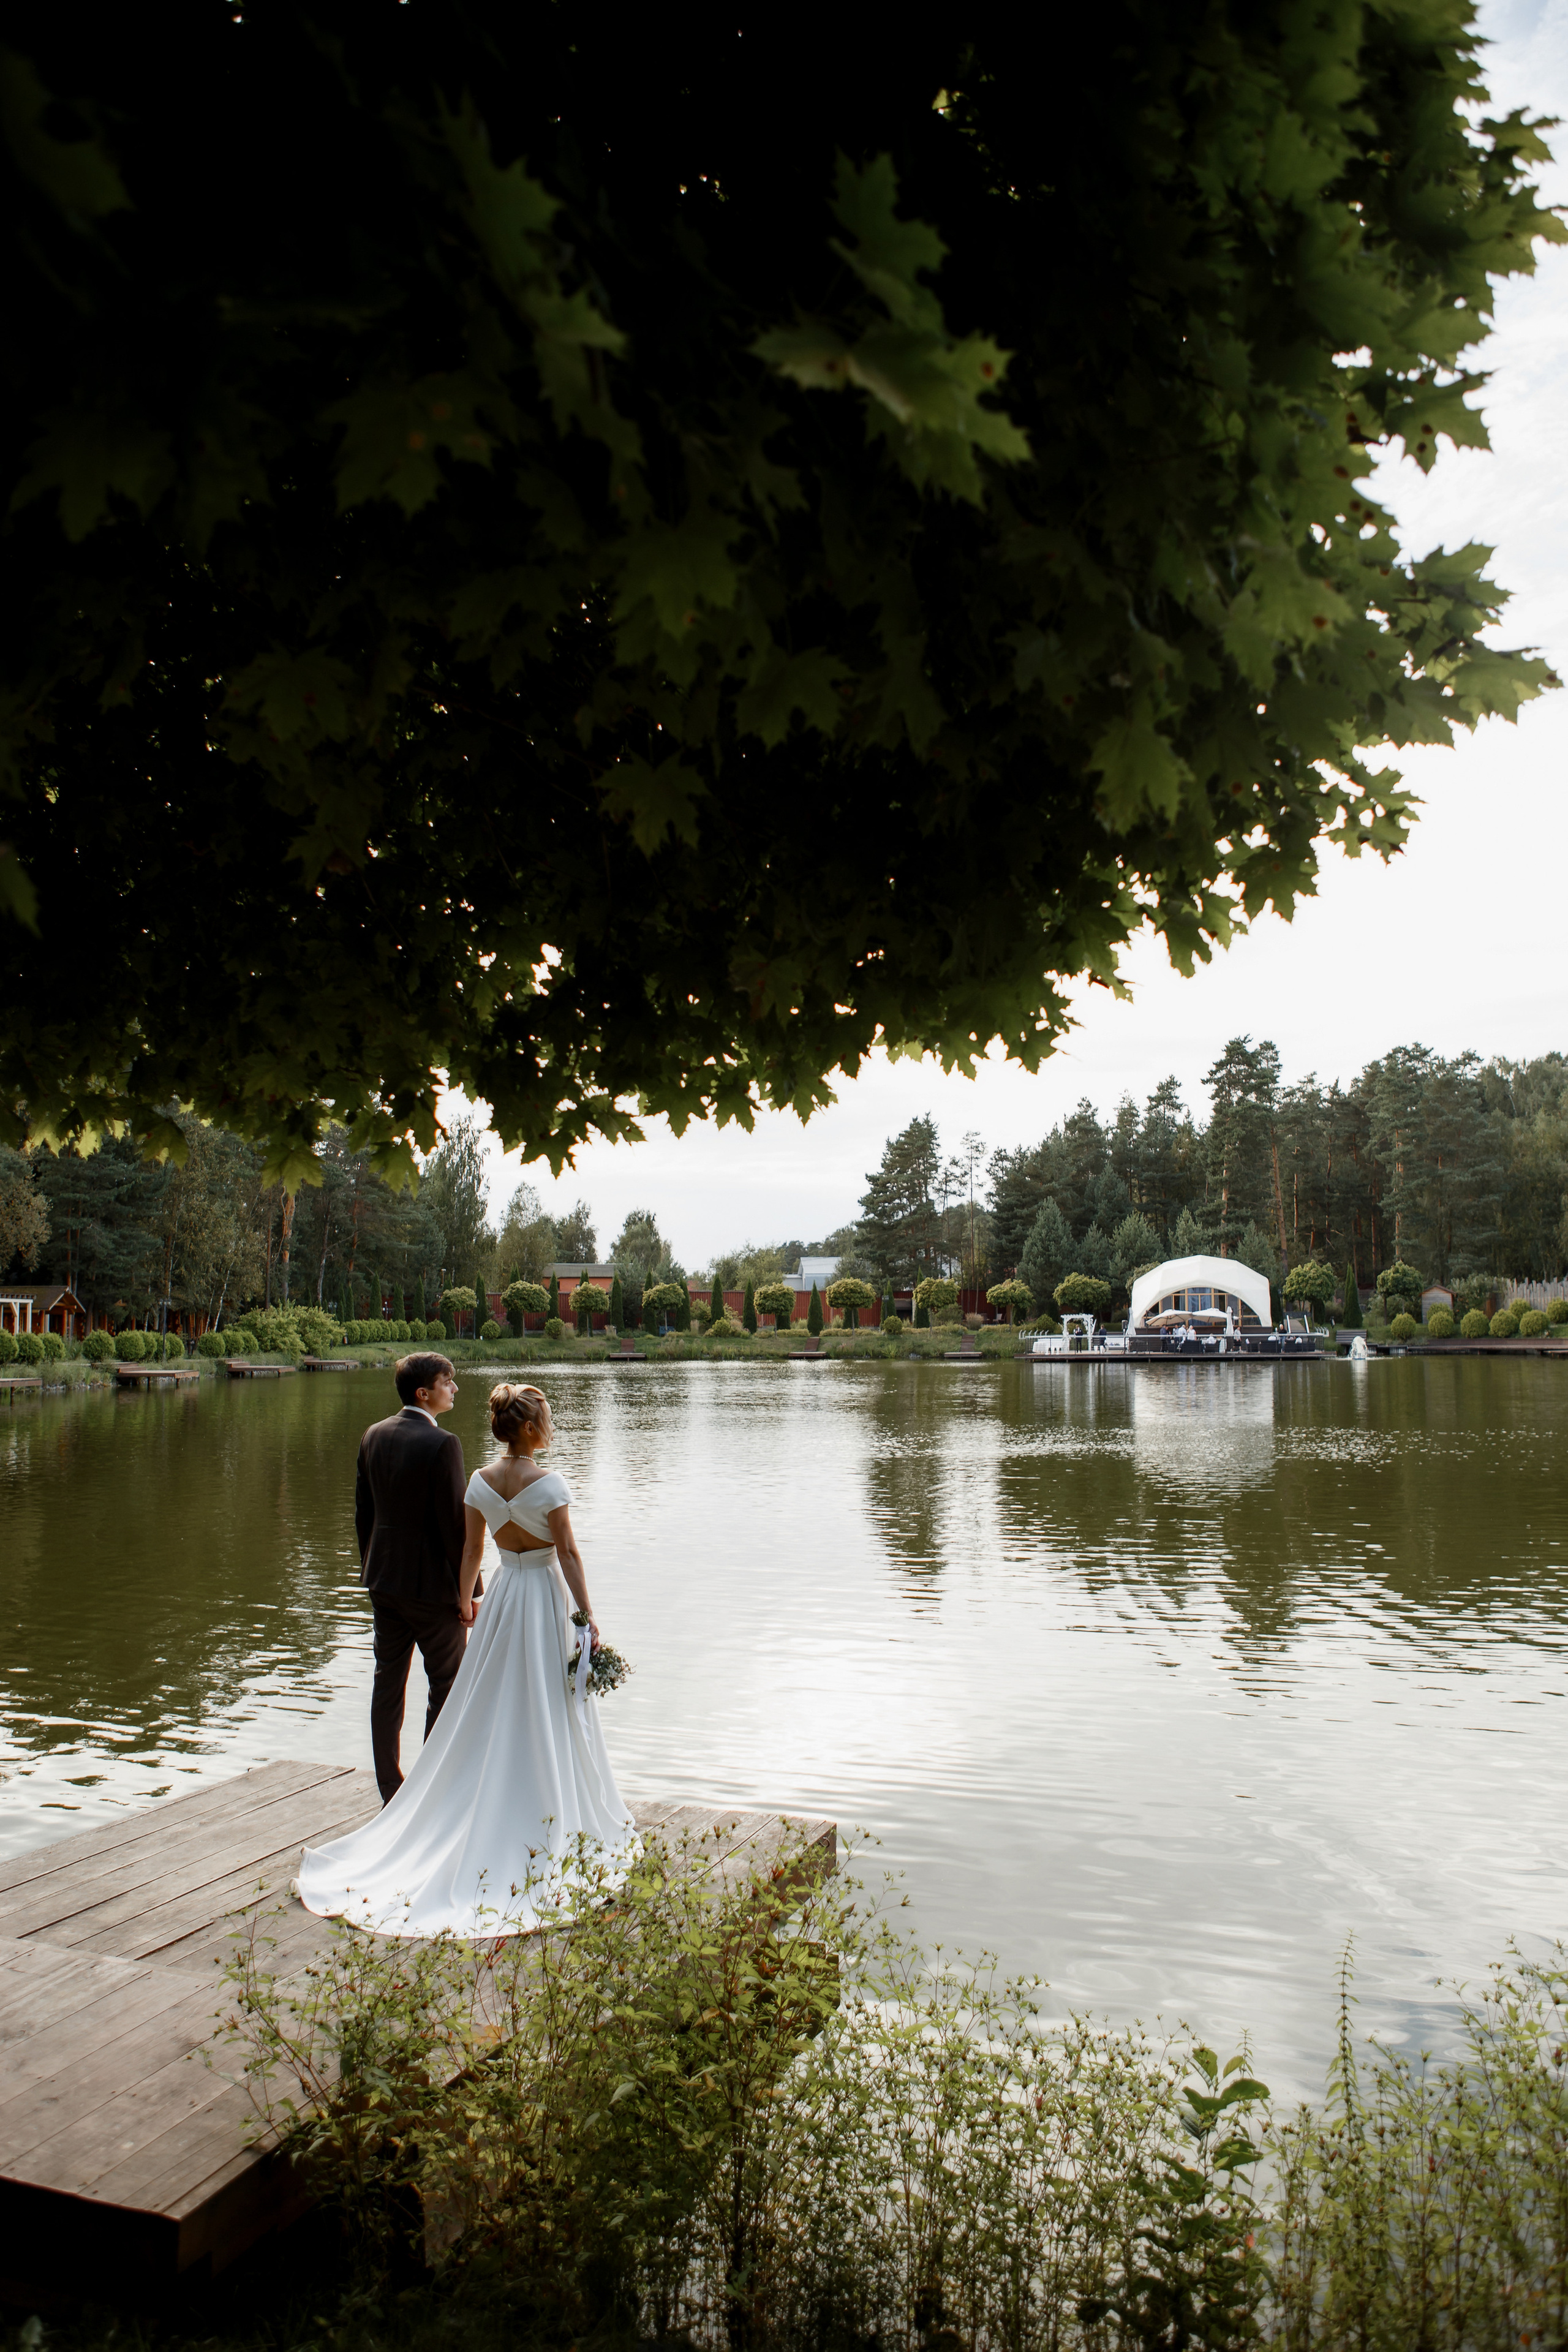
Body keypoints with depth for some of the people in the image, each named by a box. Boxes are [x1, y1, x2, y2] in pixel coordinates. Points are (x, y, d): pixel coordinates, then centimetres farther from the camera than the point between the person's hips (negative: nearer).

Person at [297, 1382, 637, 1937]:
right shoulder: (549, 1484, -18)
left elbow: (472, 1550, 5)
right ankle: (549, 1820, 15)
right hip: (546, 1599, -5)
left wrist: (464, 1605, 18)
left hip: (501, 1597, 5)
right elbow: (568, 1555, -16)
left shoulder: (479, 1481, -2)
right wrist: (589, 1619, -11)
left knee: (491, 1710, 15)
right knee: (548, 1712, 6)